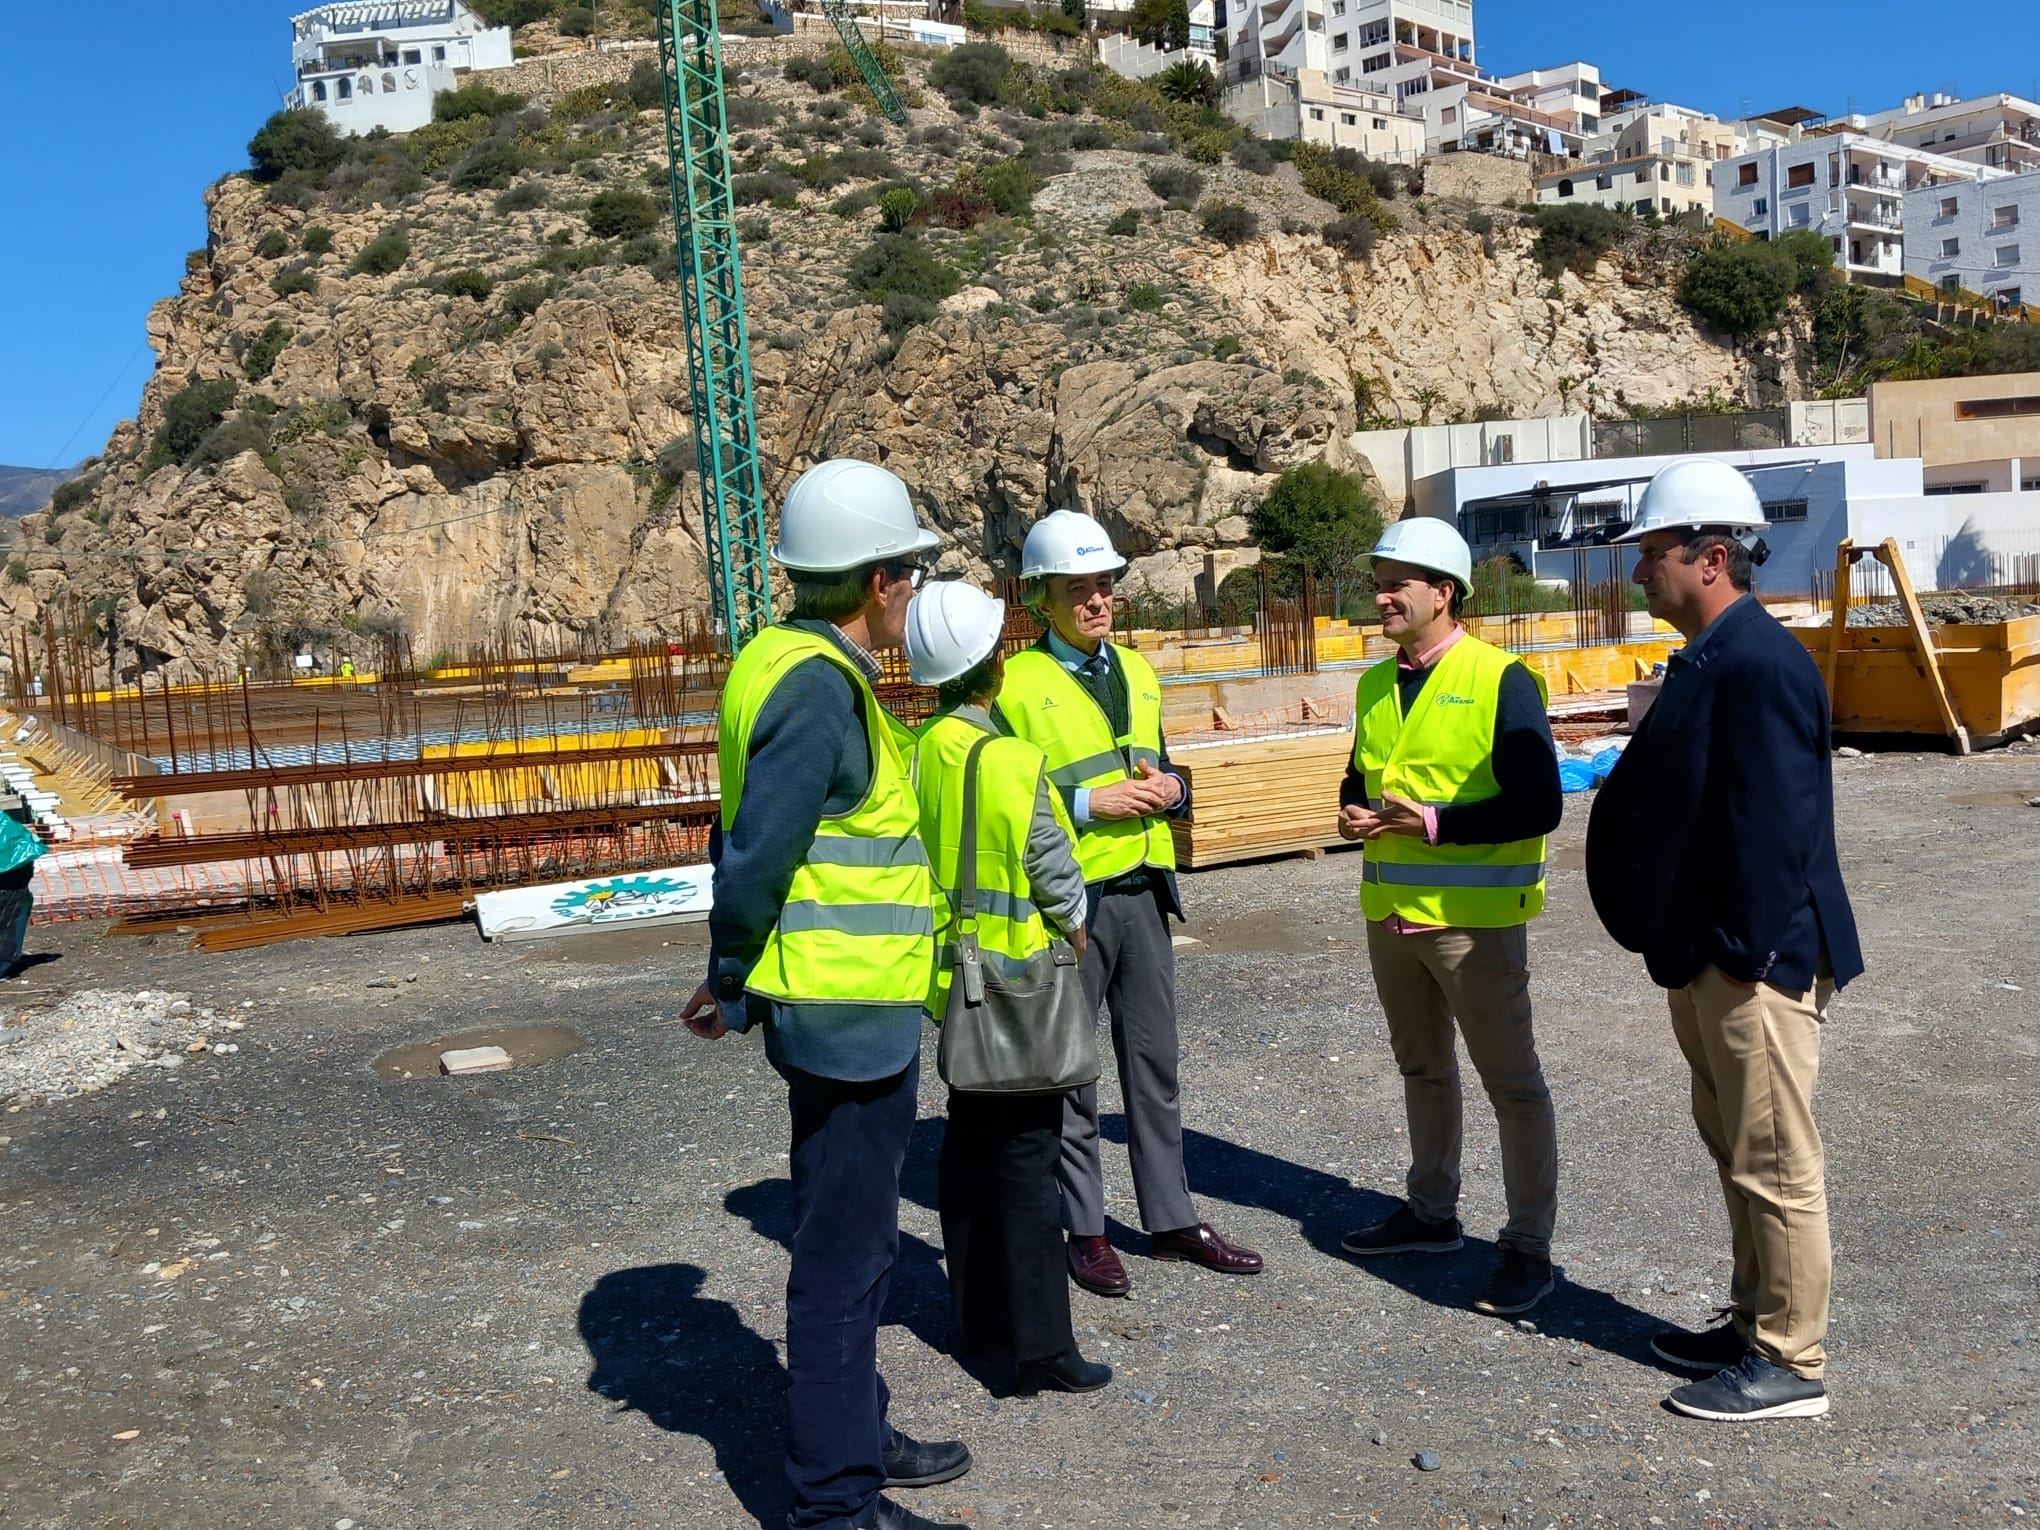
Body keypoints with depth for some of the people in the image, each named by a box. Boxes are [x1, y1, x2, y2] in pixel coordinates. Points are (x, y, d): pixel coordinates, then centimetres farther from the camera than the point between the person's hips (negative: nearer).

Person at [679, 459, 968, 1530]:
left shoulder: (789, 661, 11)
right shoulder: (819, 687, -20)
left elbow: (743, 837, 13)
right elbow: (753, 856, -22)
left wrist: (735, 979, 14)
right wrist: (734, 987, -8)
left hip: (837, 1009, 10)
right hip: (849, 1012, -10)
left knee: (849, 1240, 22)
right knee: (843, 1258, 2)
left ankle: (853, 1436, 38)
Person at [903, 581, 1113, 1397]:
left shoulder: (915, 752, -2)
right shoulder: (1011, 761, -19)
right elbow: (1058, 878, -13)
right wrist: (1076, 938, 4)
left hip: (947, 976, 7)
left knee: (969, 1138, 18)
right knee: (1026, 1154, 0)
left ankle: (977, 1309, 30)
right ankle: (1040, 1344, 6)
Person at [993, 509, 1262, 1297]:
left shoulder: (1138, 672, 12)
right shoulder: (1017, 685, -8)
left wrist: (1171, 787, 0)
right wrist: (1086, 804, -20)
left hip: (1143, 893, 6)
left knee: (1155, 1063, 14)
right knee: (1071, 1073, 6)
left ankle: (1172, 1219, 27)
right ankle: (1085, 1232, 20)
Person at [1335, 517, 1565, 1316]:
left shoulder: (1502, 680, -13)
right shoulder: (1375, 685, 9)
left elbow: (1539, 804, -17)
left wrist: (1437, 822, -23)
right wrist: (1353, 812, -1)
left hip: (1474, 917, -7)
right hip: (1391, 911, 7)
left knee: (1510, 1080, 2)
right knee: (1422, 1068, 20)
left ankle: (1529, 1246, 14)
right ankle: (1432, 1212, 36)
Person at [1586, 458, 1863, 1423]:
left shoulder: (1759, 663, -21)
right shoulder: (1709, 658, 11)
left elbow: (1775, 825, -25)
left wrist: (1747, 953, -22)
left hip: (1750, 961, -11)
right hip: (1702, 954, 11)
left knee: (1774, 1165, 2)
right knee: (1736, 1153, 20)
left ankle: (1790, 1366, 16)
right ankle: (1755, 1323, 35)